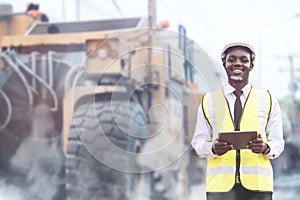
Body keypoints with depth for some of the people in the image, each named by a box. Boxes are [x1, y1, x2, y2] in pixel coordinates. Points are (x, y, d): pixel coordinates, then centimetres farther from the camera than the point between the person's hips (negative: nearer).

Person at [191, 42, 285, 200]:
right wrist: (213, 148, -14)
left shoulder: (268, 101, 12)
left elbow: (278, 142, 10)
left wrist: (265, 147, -13)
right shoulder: (208, 101, 11)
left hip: (257, 184, 0)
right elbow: (198, 142, 9)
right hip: (220, 183, 0)